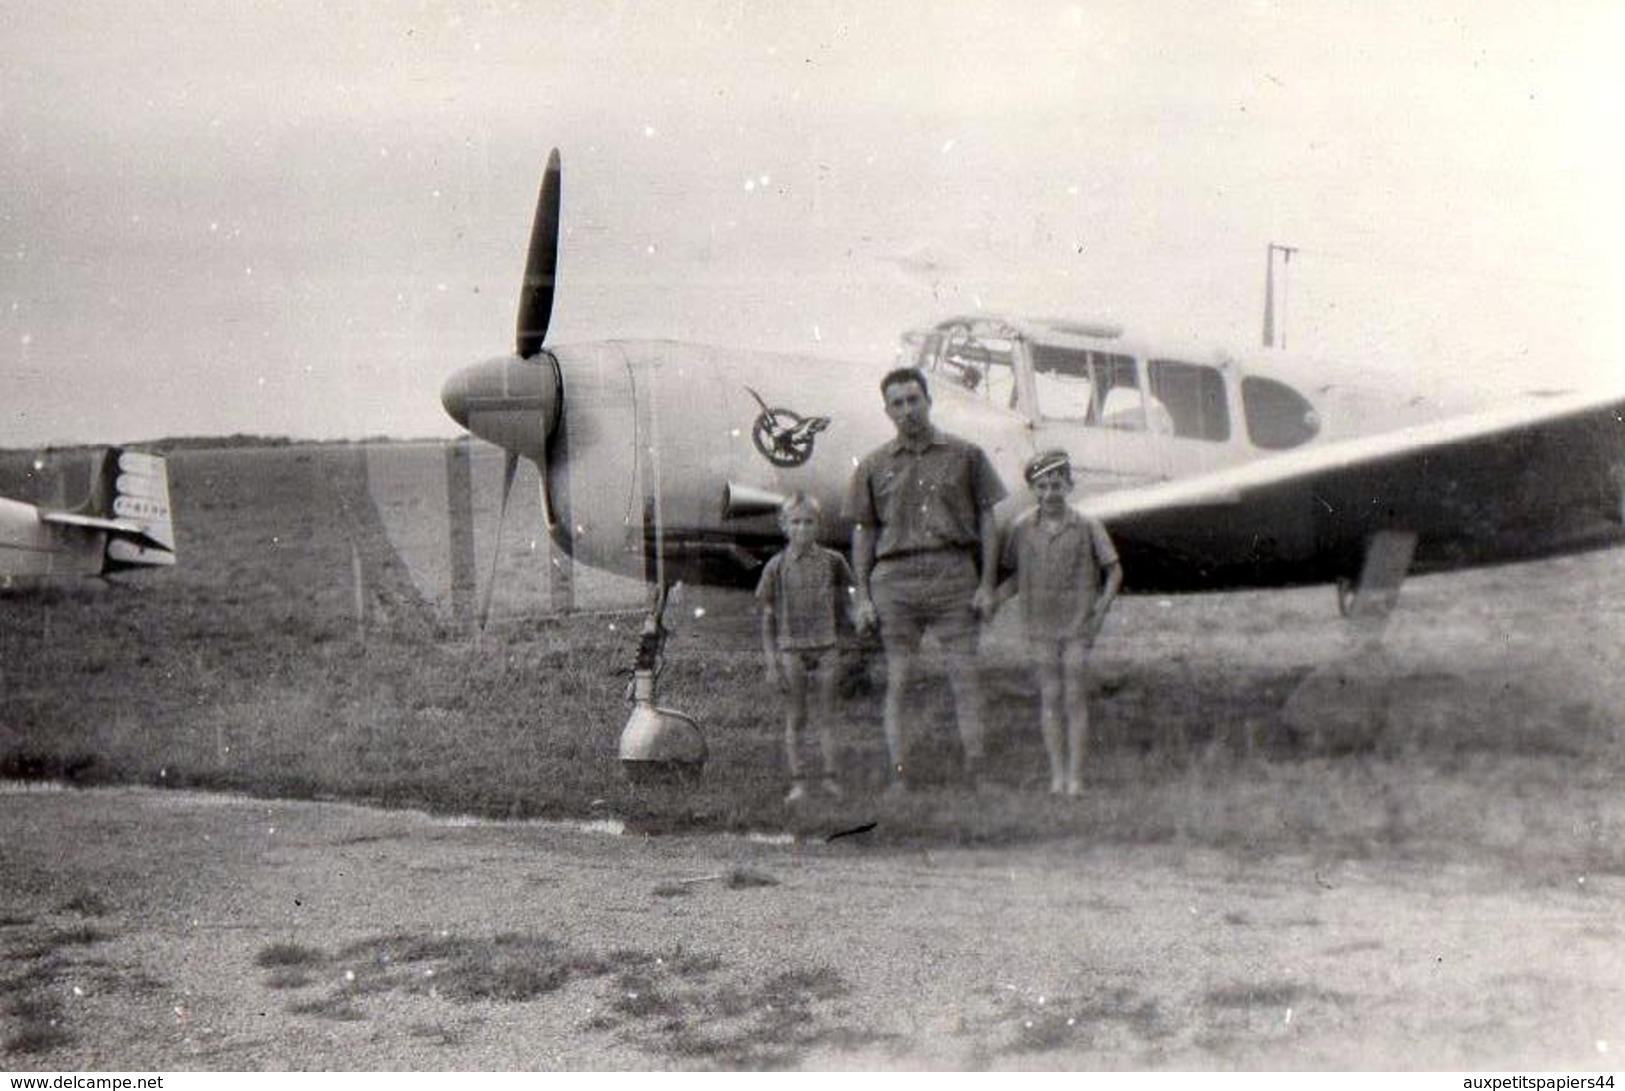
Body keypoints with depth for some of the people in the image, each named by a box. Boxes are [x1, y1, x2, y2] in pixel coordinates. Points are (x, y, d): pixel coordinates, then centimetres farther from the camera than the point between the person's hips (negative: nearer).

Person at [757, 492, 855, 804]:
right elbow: (767, 618, 2)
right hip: (790, 649, -1)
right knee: (794, 719, 2)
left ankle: (831, 778, 3)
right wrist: (771, 662, -3)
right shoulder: (776, 567, 0)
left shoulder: (831, 561, 3)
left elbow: (843, 601, 20)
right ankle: (797, 782, 3)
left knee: (825, 715, 1)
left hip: (825, 648, 1)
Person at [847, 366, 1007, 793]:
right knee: (897, 680, 1)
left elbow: (987, 520, 8)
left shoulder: (965, 455, 8)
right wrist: (862, 597, 5)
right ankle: (897, 778, 3)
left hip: (953, 571, -1)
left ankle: (977, 774, -3)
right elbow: (863, 533, 12)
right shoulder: (874, 466, 10)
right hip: (896, 577, 1)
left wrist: (987, 584, 0)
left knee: (966, 675, -4)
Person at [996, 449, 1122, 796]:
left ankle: (1075, 775, 3)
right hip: (1040, 624, 2)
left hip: (1077, 624, -2)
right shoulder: (1022, 529, 3)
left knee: (1076, 697, -2)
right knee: (1050, 696, 3)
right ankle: (1057, 773, 7)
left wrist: (1102, 607, -10)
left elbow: (1114, 571, 2)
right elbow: (1016, 576, 13)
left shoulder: (1087, 528, -3)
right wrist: (992, 600, -1)